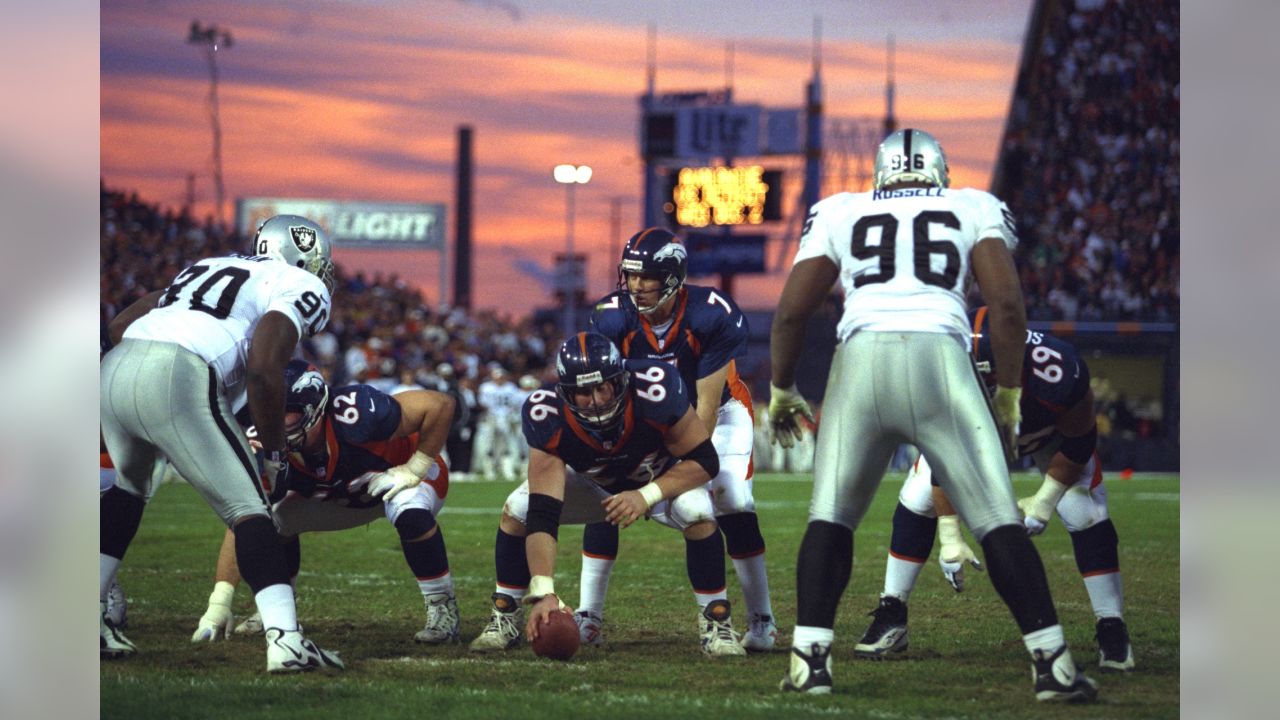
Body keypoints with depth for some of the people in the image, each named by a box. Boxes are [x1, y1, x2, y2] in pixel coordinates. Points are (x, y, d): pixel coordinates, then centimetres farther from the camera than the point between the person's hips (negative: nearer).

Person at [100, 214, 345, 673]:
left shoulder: (212, 269, 33)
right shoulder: (302, 287, 12)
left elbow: (121, 324, 31)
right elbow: (264, 365, -5)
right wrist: (275, 452, 5)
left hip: (113, 367, 7)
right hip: (177, 379, -7)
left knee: (130, 486, 32)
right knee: (247, 509, 1)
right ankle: (284, 637, -12)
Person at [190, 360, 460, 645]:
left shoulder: (353, 416, -41)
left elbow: (441, 404, -37)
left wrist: (414, 470, -32)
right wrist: (219, 602, -34)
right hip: (344, 497, 5)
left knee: (409, 513, -37)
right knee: (275, 518, -10)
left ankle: (442, 610, -18)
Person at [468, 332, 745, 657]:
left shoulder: (656, 393, -40)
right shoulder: (547, 418, -35)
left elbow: (705, 461, -26)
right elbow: (542, 515, -38)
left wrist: (646, 496, -40)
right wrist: (543, 592, -48)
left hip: (662, 480, -1)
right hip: (595, 484, 2)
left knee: (697, 513, -32)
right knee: (517, 509, -19)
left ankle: (715, 622, -13)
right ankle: (504, 618, 1)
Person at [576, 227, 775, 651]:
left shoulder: (713, 317, -31)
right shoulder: (612, 318, -23)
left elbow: (706, 406, -27)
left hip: (717, 413, -3)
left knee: (732, 504, -20)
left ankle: (762, 623, -7)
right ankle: (588, 619, -8)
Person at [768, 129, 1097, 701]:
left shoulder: (839, 213, 22)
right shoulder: (975, 209, 20)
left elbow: (792, 310, 16)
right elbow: (1007, 304, 7)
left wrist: (782, 389, 29)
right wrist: (1008, 396, 15)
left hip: (861, 358, 1)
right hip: (941, 361, -1)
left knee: (830, 517, 13)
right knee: (998, 521, 4)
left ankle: (809, 661, 3)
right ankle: (1052, 664, -1)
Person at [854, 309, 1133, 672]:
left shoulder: (1059, 374, -46)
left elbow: (1078, 442, -23)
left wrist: (1046, 499, -21)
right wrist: (950, 536, -24)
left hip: (1054, 433, -2)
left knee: (1085, 515, -17)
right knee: (916, 501, -12)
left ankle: (1112, 631, -1)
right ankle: (891, 617, 2)